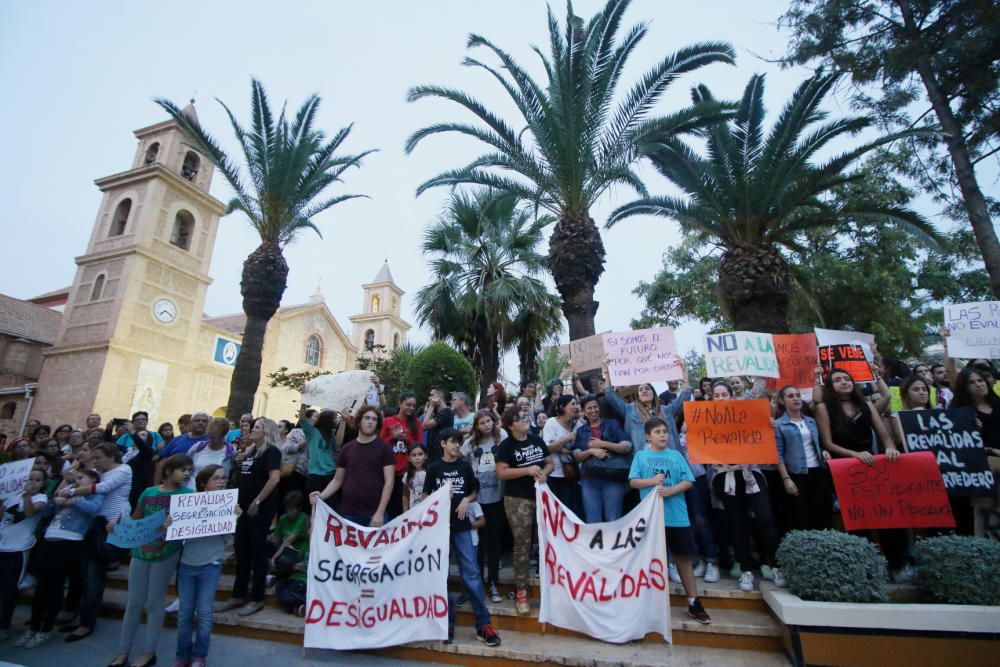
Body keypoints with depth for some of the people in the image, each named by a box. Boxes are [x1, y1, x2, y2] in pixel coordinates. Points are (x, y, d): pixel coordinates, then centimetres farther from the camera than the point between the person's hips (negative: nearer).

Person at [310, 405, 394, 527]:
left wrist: (380, 512, -14)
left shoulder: (384, 448, -3)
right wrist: (322, 496, -6)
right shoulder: (347, 448, 8)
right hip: (348, 513, 3)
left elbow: (389, 481, -7)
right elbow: (337, 480, 12)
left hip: (374, 514, -3)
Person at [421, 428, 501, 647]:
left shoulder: (465, 466, 5)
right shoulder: (434, 468, 0)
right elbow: (426, 496, 4)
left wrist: (466, 500, -7)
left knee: (471, 572, -2)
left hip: (461, 525, 1)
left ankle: (483, 624, 6)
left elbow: (474, 492, 12)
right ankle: (447, 622, 22)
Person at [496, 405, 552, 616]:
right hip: (517, 499, -5)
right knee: (522, 544, -1)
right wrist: (527, 470, -20)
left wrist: (544, 472, -9)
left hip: (540, 495, 5)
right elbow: (500, 473, -15)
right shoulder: (507, 445, -8)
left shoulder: (537, 440, 8)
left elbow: (550, 463, 14)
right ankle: (521, 591, 11)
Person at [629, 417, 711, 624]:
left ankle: (694, 603, 21)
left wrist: (671, 490, -16)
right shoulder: (641, 456, 1)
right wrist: (651, 481, -18)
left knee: (683, 558, 9)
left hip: (677, 516, 1)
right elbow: (633, 482, -3)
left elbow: (688, 481, 0)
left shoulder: (676, 455, 5)